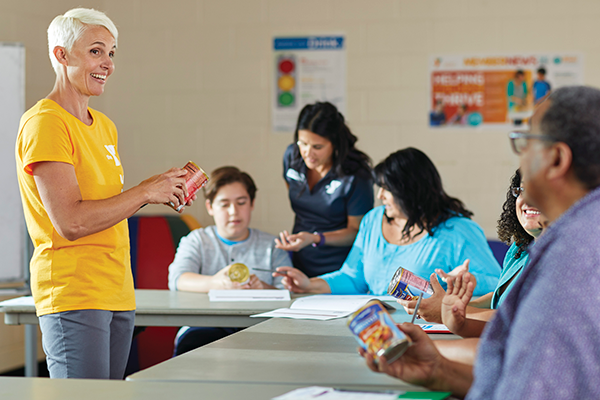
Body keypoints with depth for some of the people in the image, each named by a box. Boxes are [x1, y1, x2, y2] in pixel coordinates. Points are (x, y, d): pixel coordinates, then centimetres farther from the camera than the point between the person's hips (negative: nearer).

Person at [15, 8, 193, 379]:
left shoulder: (104, 126, 18)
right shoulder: (44, 123, -11)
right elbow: (71, 222, -19)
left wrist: (163, 189, 5)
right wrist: (145, 191, -12)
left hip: (119, 293, 9)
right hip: (72, 295, -9)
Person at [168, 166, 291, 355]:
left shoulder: (271, 246, 21)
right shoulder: (196, 241, 18)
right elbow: (177, 279, -4)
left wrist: (265, 288, -17)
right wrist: (214, 283, -26)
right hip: (205, 325, -1)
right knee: (191, 339, -36)